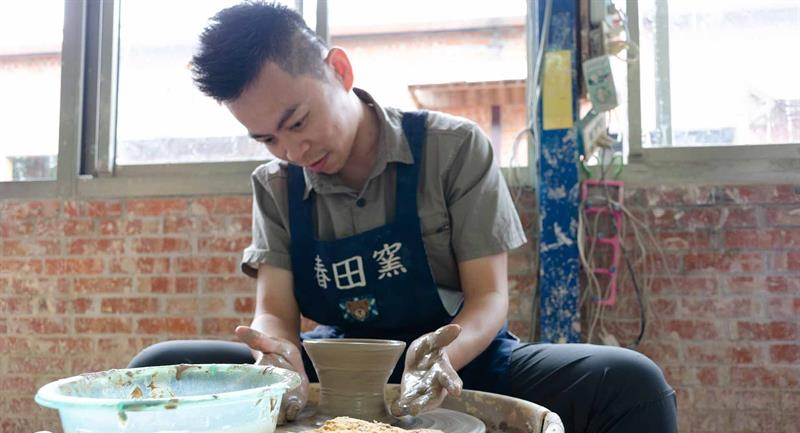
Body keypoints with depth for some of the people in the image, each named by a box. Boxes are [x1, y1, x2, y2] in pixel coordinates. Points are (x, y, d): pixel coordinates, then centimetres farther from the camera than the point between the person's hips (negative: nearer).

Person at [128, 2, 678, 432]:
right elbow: (275, 311, -6)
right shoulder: (276, 186, 1)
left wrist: (441, 355, -33)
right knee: (159, 369, -17)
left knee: (632, 384, -28)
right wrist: (279, 355, -31)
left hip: (457, 362, -2)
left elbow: (490, 296, -11)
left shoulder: (453, 148, -10)